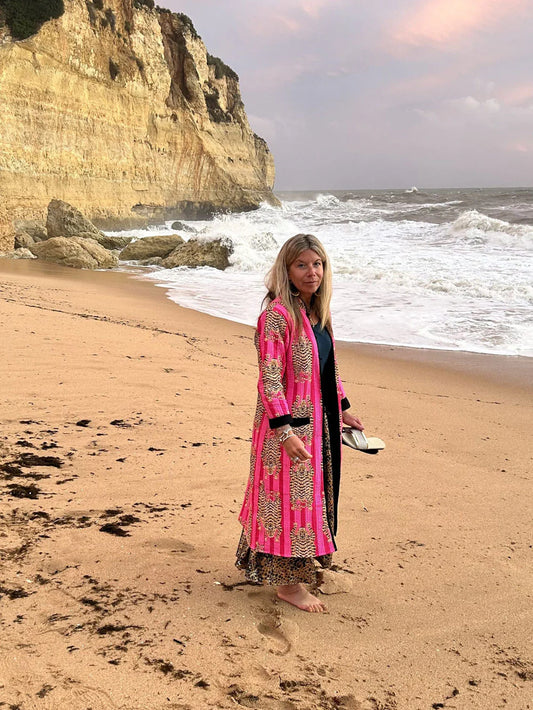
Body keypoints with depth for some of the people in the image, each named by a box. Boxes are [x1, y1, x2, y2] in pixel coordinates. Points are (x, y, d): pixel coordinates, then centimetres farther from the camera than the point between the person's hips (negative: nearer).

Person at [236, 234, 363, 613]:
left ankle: (298, 565, 38)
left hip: (319, 421, 9)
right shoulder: (277, 315, -19)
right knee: (291, 496, 1)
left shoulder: (318, 311, 8)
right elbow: (269, 380, -22)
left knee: (313, 493, 19)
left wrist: (343, 410, 19)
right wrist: (285, 431, -26)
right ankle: (287, 582, 16)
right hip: (288, 423, -9)